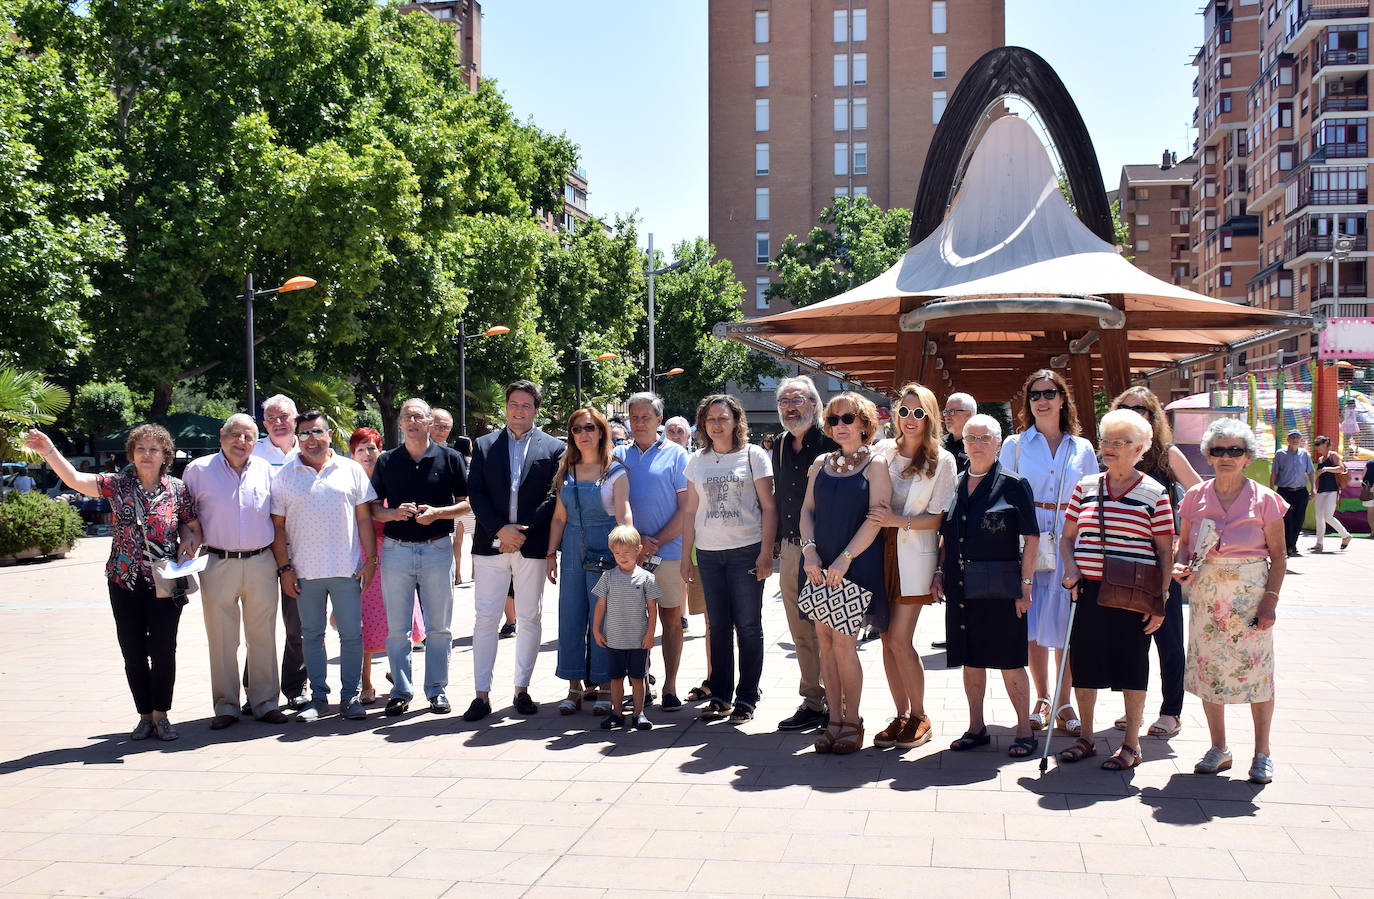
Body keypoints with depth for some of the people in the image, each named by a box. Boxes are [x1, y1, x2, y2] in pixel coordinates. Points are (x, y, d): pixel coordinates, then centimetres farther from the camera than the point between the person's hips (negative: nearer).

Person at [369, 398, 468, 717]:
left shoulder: (450, 458, 4)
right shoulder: (387, 461, 8)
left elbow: (466, 503, 3)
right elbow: (373, 508, 9)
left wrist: (437, 513, -14)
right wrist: (394, 513, -11)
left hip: (438, 549, -1)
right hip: (396, 550, 1)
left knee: (439, 627, 4)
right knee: (397, 628, 4)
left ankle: (436, 690, 14)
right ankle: (400, 691, 13)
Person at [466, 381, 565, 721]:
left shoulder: (553, 448, 5)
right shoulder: (484, 445, 9)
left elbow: (553, 497, -1)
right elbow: (475, 494, 2)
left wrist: (523, 531, -10)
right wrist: (500, 529, -11)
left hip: (532, 545, 0)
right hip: (491, 545, 1)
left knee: (530, 619, 6)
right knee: (485, 618, -1)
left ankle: (522, 689, 16)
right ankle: (482, 694, 3)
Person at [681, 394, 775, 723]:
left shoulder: (753, 455, 0)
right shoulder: (697, 461, 11)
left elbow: (769, 507, -2)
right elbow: (691, 512, 14)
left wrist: (766, 552, -9)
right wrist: (686, 556, 9)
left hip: (746, 551, -3)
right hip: (708, 553, 3)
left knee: (748, 625, 1)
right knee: (718, 626, 8)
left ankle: (746, 699, 8)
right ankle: (719, 695, 16)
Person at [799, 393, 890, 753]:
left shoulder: (876, 464, -2)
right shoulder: (821, 463, 13)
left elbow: (876, 518, -9)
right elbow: (807, 509, 12)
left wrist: (845, 558, -16)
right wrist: (809, 550, -5)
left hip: (857, 563, -5)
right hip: (820, 564, 5)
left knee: (843, 642, -8)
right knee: (825, 640, 4)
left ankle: (852, 721, 5)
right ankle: (834, 718, 13)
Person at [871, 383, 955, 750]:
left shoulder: (942, 461, 0)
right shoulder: (882, 453, 9)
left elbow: (939, 517, -4)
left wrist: (900, 521, -17)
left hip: (914, 555, -4)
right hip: (881, 552, 4)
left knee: (899, 640, -8)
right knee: (888, 640, 4)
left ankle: (920, 716, 8)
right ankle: (901, 715, 15)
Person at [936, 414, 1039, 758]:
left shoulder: (1013, 484, -4)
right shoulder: (956, 485, 11)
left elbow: (1031, 538, -6)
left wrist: (1025, 583, -10)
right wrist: (940, 572, 9)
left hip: (999, 587, -5)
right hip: (961, 587, 5)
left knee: (1010, 660, -1)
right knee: (970, 659, 12)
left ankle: (1024, 731, 9)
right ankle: (977, 728, 22)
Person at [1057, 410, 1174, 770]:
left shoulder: (1154, 493, -1)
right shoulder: (1086, 487, 9)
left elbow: (1166, 551, -1)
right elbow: (1067, 537, 16)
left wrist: (1161, 599, -7)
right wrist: (1070, 568, -2)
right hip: (1088, 591, 4)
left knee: (1131, 665, 3)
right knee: (1084, 663, 7)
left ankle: (1131, 744, 16)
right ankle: (1085, 738, 22)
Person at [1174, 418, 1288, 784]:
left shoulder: (1264, 500, -4)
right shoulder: (1196, 497, 3)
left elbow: (1279, 556, -2)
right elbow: (1184, 543, 13)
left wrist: (1270, 600, -10)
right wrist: (1182, 566, -7)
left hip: (1250, 597, -3)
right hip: (1206, 597, 3)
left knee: (1257, 670, 1)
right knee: (1207, 670, 7)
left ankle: (1262, 754, 16)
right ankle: (1219, 749, 22)